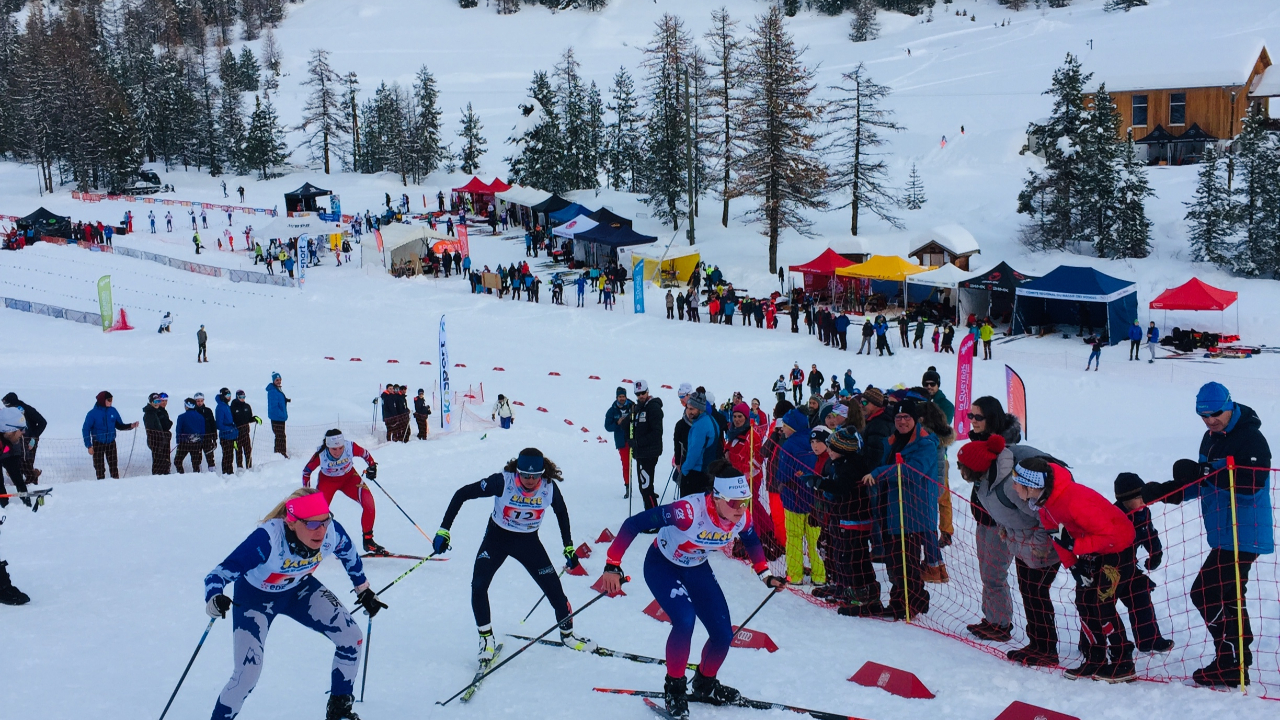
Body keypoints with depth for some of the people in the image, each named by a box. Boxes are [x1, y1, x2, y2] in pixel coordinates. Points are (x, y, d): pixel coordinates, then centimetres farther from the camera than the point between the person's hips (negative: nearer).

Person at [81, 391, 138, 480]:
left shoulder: (113, 411, 0)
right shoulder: (93, 413, -11)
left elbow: (119, 425, 9)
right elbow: (85, 430, -7)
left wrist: (130, 426, -9)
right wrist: (89, 446, -10)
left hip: (111, 443, 3)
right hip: (98, 444, -3)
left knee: (114, 465, 4)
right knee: (99, 466, 5)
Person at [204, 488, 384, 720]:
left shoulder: (332, 533, -28)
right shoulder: (267, 539, -41)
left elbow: (349, 553, -3)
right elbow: (218, 575, -41)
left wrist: (364, 590, 8)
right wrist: (214, 601, -63)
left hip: (299, 589, 4)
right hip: (255, 597, -4)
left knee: (352, 638, -7)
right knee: (247, 674, -17)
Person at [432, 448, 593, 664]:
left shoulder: (550, 488, -21)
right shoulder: (502, 481, -29)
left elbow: (562, 513, 1)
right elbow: (462, 494, -22)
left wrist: (568, 547, 3)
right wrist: (444, 530, -25)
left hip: (529, 542, 1)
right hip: (497, 537, -1)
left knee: (554, 588, -1)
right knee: (478, 585, -18)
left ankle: (567, 633, 26)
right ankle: (486, 638, 4)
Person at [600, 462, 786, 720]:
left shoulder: (742, 518, -20)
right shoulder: (689, 510, -39)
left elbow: (752, 542, 6)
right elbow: (634, 524, -36)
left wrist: (765, 575, 4)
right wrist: (612, 566, -36)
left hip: (697, 569, 6)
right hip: (662, 566, -6)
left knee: (723, 634, 0)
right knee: (684, 620, -29)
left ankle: (705, 685, 30)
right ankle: (674, 688, -5)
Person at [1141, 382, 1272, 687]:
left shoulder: (1251, 439, -16)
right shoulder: (1212, 439, 12)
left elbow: (1248, 486, -27)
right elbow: (1203, 485, 15)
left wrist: (1202, 475, -27)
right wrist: (1163, 491, 0)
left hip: (1242, 536, -10)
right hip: (1226, 535, 10)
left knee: (1205, 593, -11)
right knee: (1227, 598, 17)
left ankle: (1229, 665, -4)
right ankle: (1238, 661, 29)